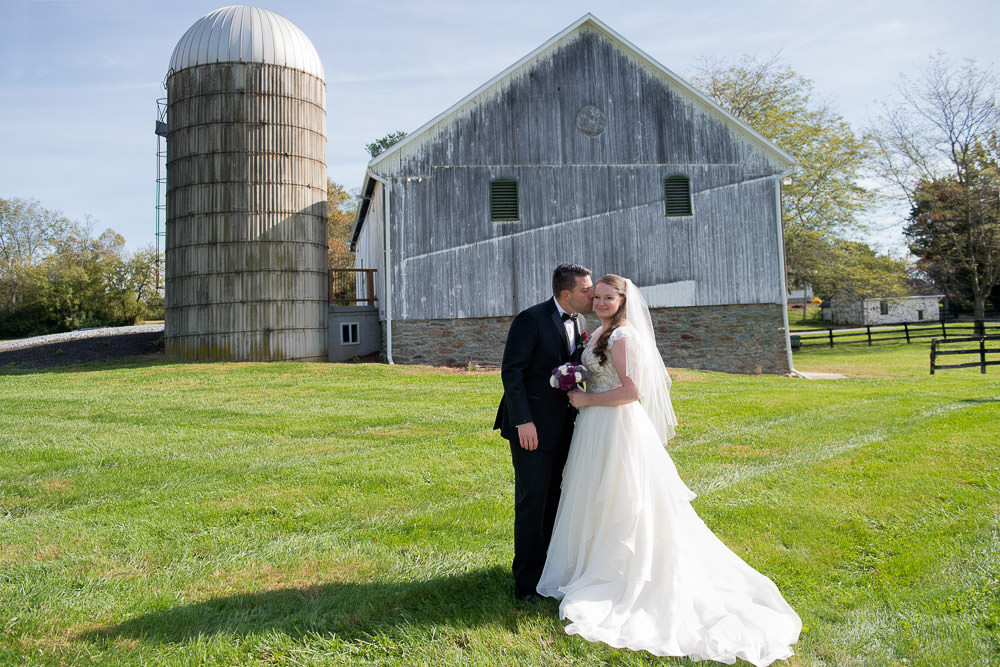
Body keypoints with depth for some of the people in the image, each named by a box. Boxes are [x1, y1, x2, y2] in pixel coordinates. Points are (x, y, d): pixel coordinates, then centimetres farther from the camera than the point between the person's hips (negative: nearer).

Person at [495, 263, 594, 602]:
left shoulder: (580, 323, 8)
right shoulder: (531, 319, -15)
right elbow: (511, 372, -17)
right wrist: (523, 421, -21)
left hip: (562, 425, 7)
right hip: (532, 426, -7)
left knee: (553, 497, 16)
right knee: (532, 499, -2)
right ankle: (528, 579, 10)